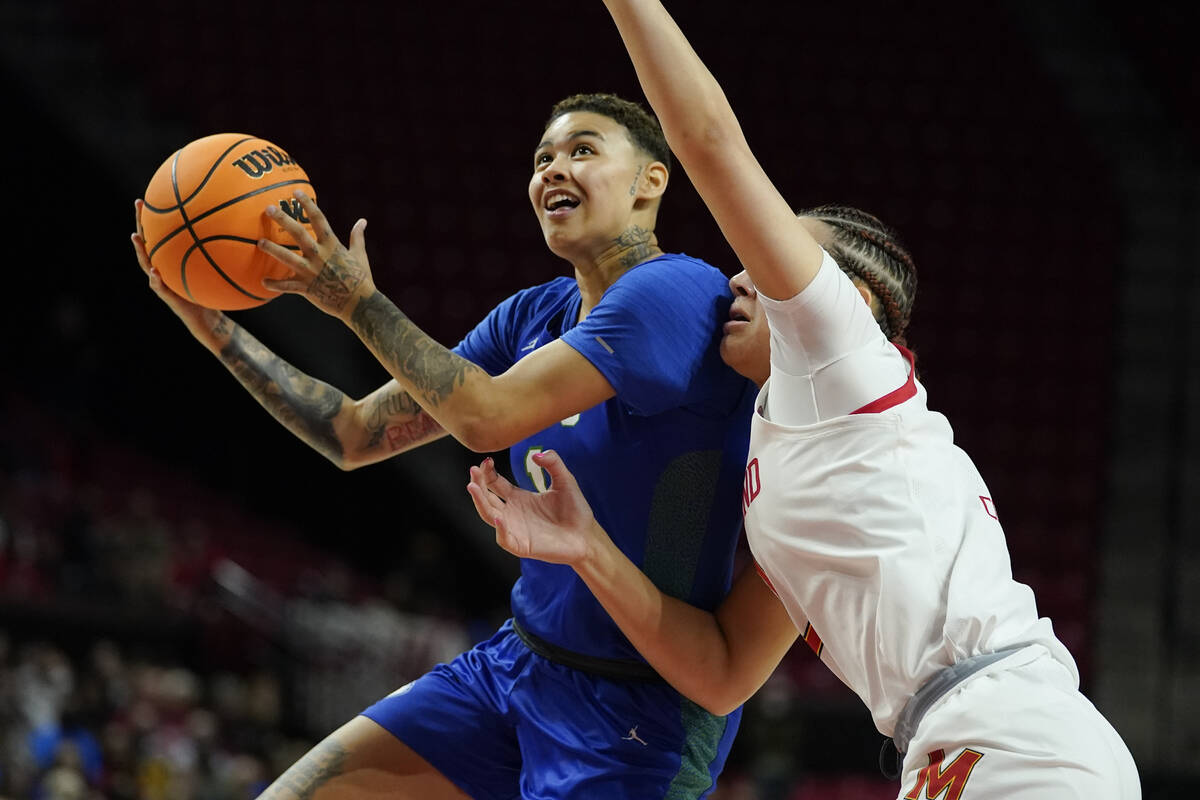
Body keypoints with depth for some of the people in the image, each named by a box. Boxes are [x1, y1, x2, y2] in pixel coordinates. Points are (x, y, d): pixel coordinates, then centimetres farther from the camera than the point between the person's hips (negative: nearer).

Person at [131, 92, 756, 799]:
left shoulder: (675, 292, -18)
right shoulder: (533, 316, 10)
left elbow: (487, 416, -24)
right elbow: (355, 436, 11)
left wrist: (359, 302, -14)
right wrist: (213, 325, 4)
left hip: (640, 709, -8)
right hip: (516, 661, 8)